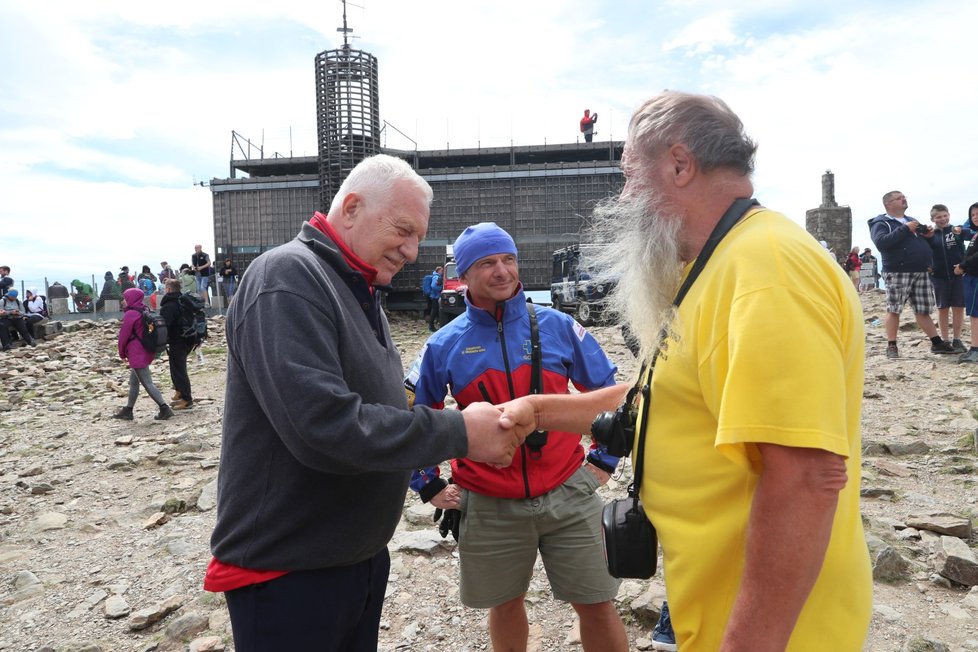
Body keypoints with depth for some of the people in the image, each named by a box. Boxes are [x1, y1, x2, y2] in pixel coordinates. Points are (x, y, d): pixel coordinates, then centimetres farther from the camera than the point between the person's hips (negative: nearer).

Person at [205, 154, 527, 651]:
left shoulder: (359, 292, 11)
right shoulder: (288, 279, -20)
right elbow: (324, 427, -30)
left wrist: (471, 430, -1)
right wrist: (457, 433, -23)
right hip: (285, 572, -8)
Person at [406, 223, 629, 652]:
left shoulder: (556, 326, -2)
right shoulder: (444, 345, -2)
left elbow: (609, 391, 9)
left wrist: (604, 459, 7)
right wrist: (430, 486, 7)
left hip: (568, 493, 0)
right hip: (489, 505, 1)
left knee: (597, 605, 8)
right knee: (505, 603, 18)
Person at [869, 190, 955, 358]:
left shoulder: (912, 220, 23)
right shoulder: (881, 223, -1)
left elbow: (924, 242, 30)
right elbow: (881, 242, -20)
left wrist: (928, 235, 6)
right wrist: (905, 229, -18)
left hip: (921, 272, 6)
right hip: (897, 273, -6)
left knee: (923, 311, 9)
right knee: (894, 310, -3)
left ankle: (937, 343, 14)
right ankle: (891, 346, 3)